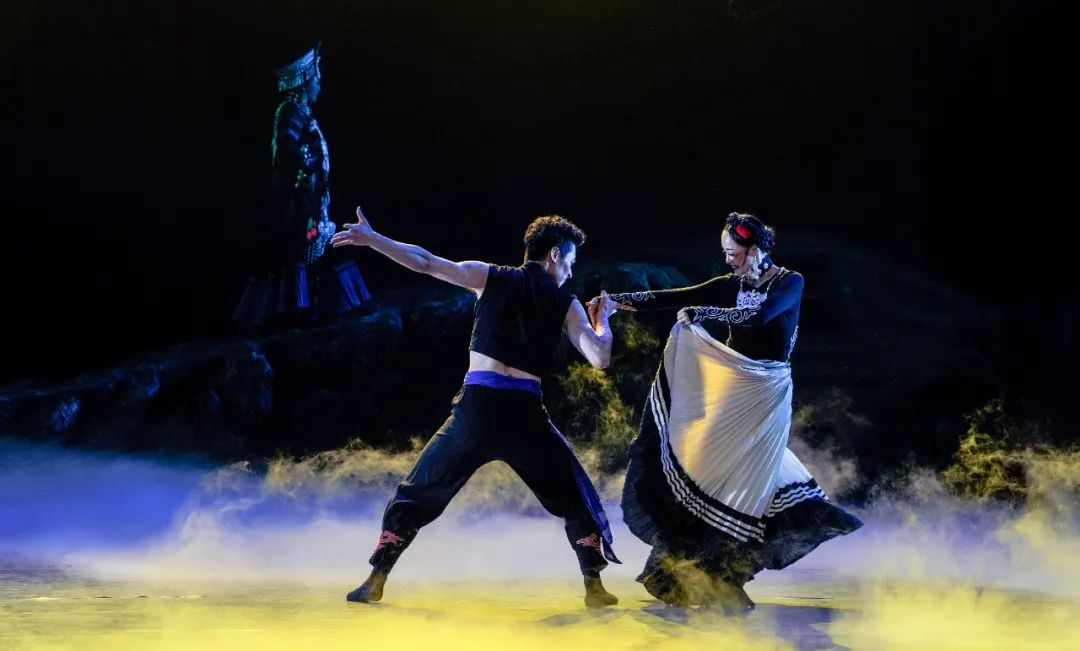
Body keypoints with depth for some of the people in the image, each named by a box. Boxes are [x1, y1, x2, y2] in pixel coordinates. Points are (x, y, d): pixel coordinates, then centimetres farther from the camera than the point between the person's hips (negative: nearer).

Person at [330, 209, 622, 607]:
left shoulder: (490, 277, 8)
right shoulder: (566, 304, 9)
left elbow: (426, 263, 1)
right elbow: (599, 358, 4)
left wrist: (371, 239, 5)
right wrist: (602, 318, 23)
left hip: (477, 408, 0)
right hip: (525, 414, 0)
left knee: (418, 492, 13)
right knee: (574, 497, 18)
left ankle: (376, 581, 8)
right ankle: (593, 586, 12)